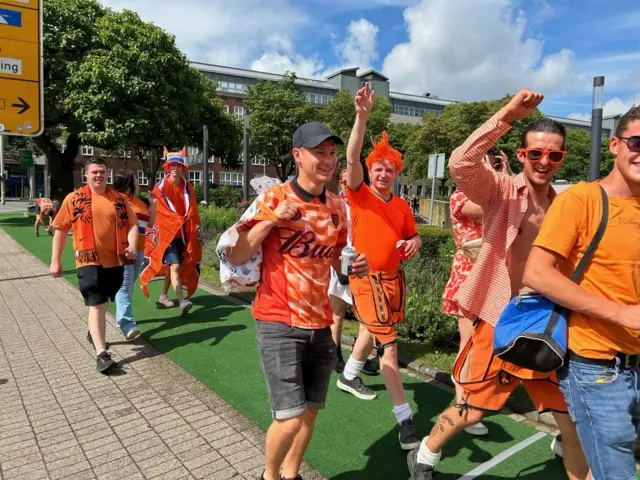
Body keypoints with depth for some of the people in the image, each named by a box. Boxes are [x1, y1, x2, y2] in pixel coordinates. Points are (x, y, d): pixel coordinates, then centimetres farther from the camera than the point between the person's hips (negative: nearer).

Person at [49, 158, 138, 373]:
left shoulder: (119, 198, 6)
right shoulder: (74, 199, 0)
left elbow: (132, 224, 3)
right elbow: (60, 229, 3)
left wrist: (132, 246, -16)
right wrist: (55, 261, 1)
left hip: (115, 260, 4)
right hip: (89, 261, -3)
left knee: (103, 303, 20)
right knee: (96, 305, -9)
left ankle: (94, 332, 46)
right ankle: (102, 354, -8)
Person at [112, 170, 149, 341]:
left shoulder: (139, 202, 18)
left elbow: (149, 223, 17)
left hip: (138, 249, 7)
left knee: (129, 285, 12)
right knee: (124, 286, -12)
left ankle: (121, 317, 24)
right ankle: (127, 324, -17)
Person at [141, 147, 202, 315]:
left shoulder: (187, 188, 7)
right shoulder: (159, 188, -5)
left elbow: (193, 213, 9)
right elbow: (153, 212, -3)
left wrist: (197, 231, 6)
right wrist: (152, 231, -7)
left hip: (183, 234, 5)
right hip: (166, 232, -5)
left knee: (172, 266, 13)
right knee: (174, 266, -16)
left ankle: (163, 296, 29)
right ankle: (182, 302, -23)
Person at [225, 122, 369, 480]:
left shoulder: (338, 207, 4)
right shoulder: (273, 199, -10)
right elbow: (235, 256, -11)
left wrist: (357, 266, -5)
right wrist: (271, 219, -22)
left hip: (320, 322, 6)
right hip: (279, 323, -5)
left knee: (311, 411, 16)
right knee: (290, 418, -8)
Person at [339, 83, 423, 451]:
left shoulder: (402, 206, 5)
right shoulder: (359, 195, -9)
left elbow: (412, 236, 17)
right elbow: (352, 158, -24)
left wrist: (415, 242, -9)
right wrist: (362, 116, -34)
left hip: (394, 278, 6)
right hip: (367, 278, -6)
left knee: (373, 331, 23)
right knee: (389, 345, -10)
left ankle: (349, 376, 50)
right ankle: (405, 419, -3)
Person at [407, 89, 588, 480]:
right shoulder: (500, 190, -8)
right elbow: (460, 165, -28)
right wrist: (506, 116, -33)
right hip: (499, 324, -4)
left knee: (576, 419, 11)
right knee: (471, 412, 10)